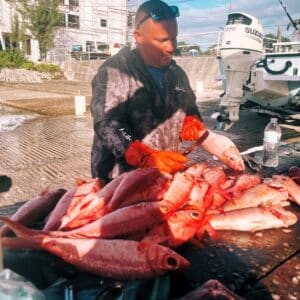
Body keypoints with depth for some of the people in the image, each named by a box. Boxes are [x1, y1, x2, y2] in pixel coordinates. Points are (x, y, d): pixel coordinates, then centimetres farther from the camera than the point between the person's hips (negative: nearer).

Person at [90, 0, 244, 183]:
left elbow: (190, 118, 16)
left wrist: (213, 141, -3)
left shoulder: (177, 73, 9)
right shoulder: (114, 72, -11)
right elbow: (108, 127, -19)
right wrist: (149, 158, -30)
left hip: (168, 176, 6)